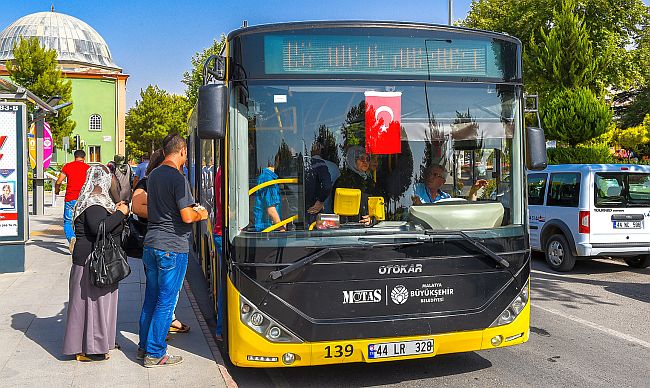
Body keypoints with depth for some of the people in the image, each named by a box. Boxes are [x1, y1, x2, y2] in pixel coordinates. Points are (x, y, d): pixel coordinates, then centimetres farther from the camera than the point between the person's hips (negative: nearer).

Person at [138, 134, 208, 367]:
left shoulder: (153, 175, 12)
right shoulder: (178, 179, -16)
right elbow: (187, 217, -20)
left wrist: (190, 208, 22)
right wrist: (201, 215, 0)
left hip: (151, 243, 8)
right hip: (172, 247, -8)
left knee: (151, 298, 17)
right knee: (166, 302, 1)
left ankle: (144, 346, 27)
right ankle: (154, 354, 8)